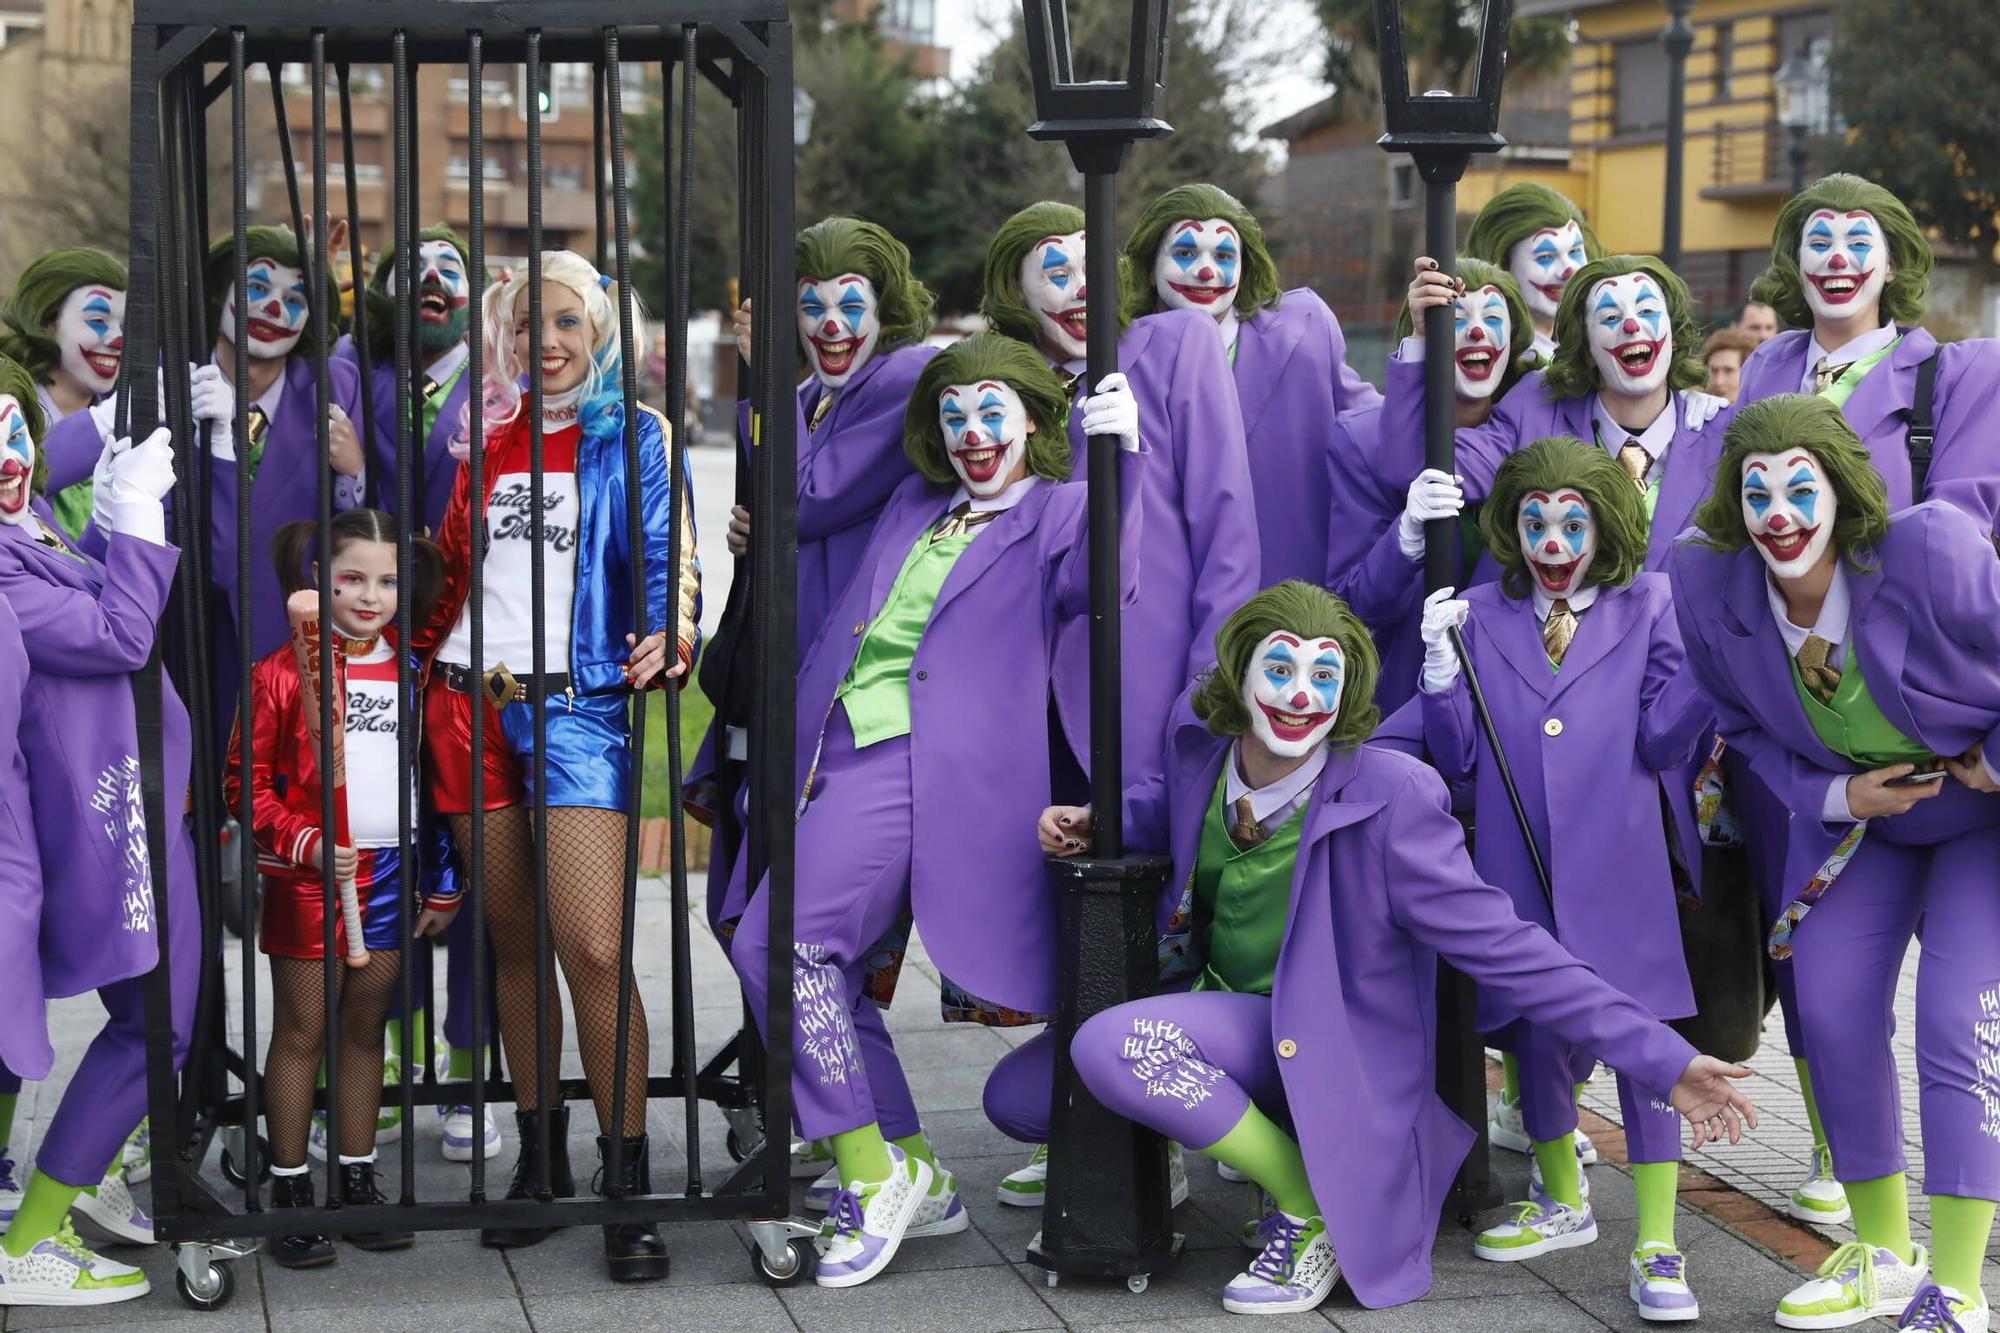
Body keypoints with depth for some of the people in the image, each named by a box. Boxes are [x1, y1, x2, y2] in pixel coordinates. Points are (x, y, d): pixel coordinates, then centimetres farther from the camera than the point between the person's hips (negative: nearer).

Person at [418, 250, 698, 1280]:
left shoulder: (633, 438, 4)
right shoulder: (487, 438, 15)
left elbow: (667, 561, -4)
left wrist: (671, 632, -24)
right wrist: (417, 661, 10)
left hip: (576, 703, -4)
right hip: (472, 703, 4)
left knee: (592, 950, -13)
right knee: (512, 943, 9)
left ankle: (627, 1185, -6)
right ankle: (539, 1159, 20)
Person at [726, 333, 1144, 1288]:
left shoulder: (1057, 512, 6)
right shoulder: (914, 508, 26)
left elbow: (1102, 576, -16)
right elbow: (845, 632, 26)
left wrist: (1122, 454, -30)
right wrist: (800, 754, 17)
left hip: (930, 768, -8)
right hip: (850, 757, 8)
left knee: (780, 941, -21)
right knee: (824, 972, 9)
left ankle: (874, 1174, -12)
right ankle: (909, 1179, 18)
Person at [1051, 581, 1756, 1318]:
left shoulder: (1387, 796, -21)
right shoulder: (1202, 758, -5)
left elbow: (1503, 947, -20)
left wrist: (1662, 1060, -24)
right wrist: (1092, 820, 1)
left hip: (1334, 1053, -6)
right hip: (1221, 1015, 6)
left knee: (1112, 1045, -29)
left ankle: (1313, 1210, -11)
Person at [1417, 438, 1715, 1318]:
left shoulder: (1644, 608, 6)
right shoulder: (1480, 617, 9)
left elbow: (1661, 742, -2)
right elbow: (1459, 759, 5)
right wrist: (1440, 666, -7)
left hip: (1619, 867, -2)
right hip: (1516, 868, 2)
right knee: (1535, 1031, 11)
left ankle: (1656, 1247, -1)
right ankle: (1562, 1201, 36)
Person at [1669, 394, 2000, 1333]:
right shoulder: (1707, 583, -17)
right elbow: (1747, 727, 0)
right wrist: (1834, 798, -13)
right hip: (1853, 816, 5)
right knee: (1831, 1012, -2)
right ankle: (1883, 1254, 18)